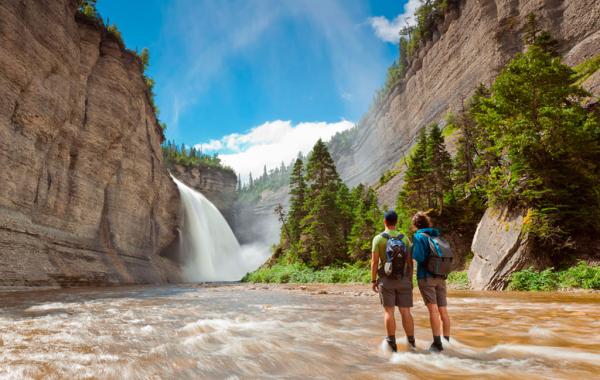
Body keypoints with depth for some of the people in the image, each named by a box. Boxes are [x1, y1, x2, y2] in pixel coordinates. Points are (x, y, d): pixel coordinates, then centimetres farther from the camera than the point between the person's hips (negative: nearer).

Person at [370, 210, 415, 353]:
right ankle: (411, 343, 6)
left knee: (388, 311, 0)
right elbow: (410, 261, 3)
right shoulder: (404, 238, 3)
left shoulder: (378, 238, -5)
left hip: (386, 279, -2)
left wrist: (373, 281, -1)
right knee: (405, 311, 5)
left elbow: (374, 262, -8)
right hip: (403, 279, 3)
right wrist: (410, 280, 11)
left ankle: (392, 344, -1)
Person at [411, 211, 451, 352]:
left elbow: (419, 257, -16)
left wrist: (411, 250, 1)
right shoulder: (437, 236, 15)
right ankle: (447, 342, 14)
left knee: (433, 310, -8)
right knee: (443, 311, 8)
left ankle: (437, 343, -9)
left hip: (426, 277, -6)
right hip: (440, 278, 6)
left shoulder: (419, 237, -4)